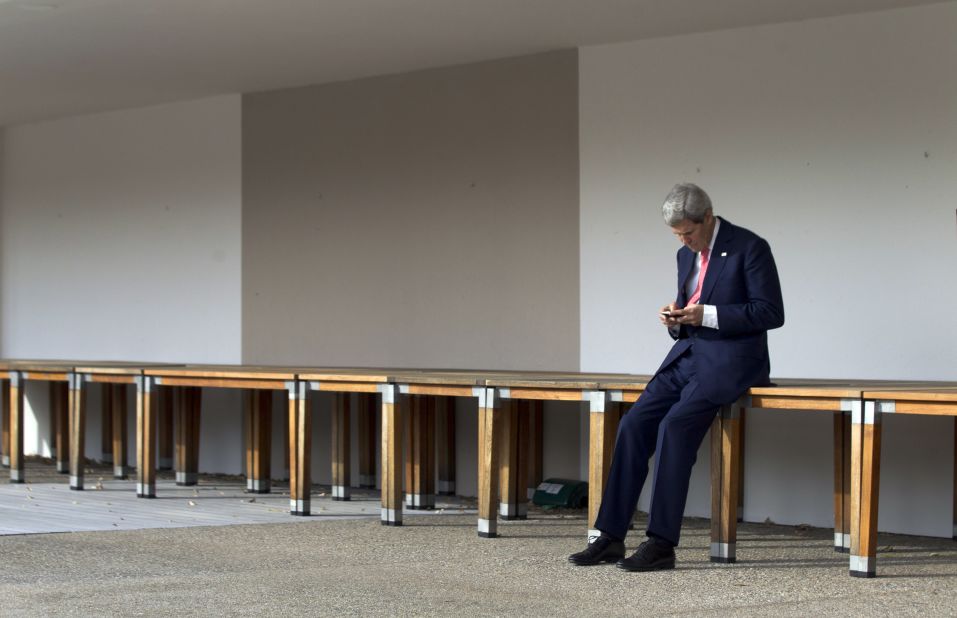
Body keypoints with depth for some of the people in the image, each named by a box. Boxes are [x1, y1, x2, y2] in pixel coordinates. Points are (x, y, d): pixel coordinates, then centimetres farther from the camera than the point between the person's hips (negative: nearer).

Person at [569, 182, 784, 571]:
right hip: (687, 356, 7)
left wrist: (707, 315, -19)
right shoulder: (686, 255, 14)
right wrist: (676, 319, -2)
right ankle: (611, 537, -7)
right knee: (634, 424, -10)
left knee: (675, 425, -26)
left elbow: (771, 313, -13)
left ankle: (662, 544, -23)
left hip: (730, 361, -7)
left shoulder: (750, 248, -9)